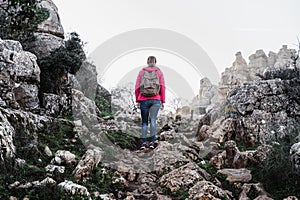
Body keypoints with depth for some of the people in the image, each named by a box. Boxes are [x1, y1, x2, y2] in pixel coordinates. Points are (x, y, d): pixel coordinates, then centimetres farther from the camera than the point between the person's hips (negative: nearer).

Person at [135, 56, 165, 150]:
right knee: (153, 120, 0)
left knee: (144, 121, 7)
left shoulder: (142, 71, 7)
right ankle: (152, 142, -6)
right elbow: (162, 87, 1)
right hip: (156, 100, 0)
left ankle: (144, 142, 1)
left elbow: (137, 87, 4)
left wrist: (137, 100, 8)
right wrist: (162, 101, 4)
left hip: (144, 100, 1)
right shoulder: (159, 72, 6)